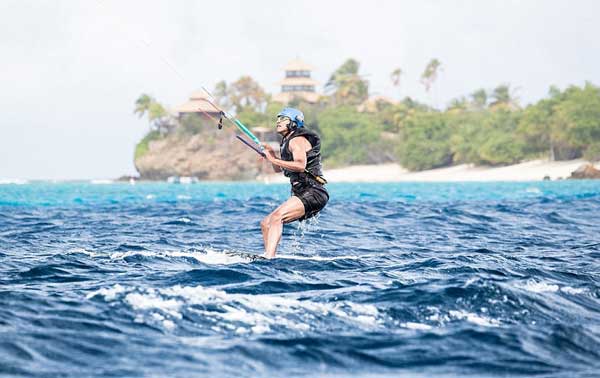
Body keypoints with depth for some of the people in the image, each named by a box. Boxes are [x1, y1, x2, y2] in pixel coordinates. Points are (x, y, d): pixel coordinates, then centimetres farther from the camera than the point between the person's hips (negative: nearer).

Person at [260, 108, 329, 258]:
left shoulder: (296, 140, -8)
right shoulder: (287, 142, 22)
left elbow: (300, 165, -25)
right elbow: (278, 169, 33)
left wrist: (273, 160, -21)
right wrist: (272, 154, 16)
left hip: (313, 193, -10)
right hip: (302, 195, 10)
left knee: (277, 217, -28)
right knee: (265, 223, 9)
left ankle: (268, 257, -39)